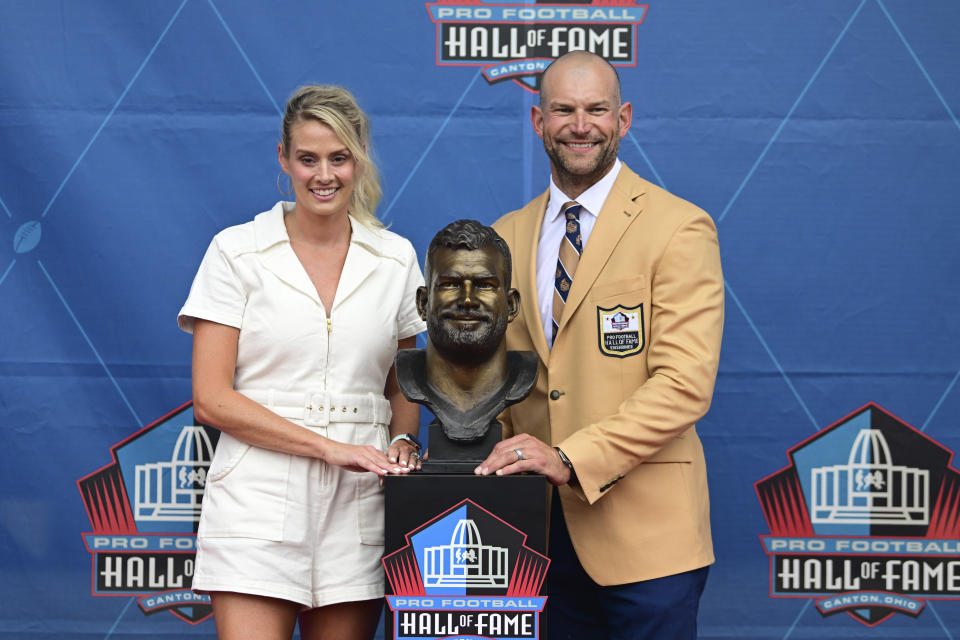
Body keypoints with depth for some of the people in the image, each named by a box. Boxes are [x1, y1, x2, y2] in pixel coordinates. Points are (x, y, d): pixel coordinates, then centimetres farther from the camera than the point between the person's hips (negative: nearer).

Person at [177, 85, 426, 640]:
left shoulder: (395, 258, 9)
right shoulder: (237, 252, 0)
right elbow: (211, 398, -5)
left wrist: (401, 442, -4)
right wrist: (329, 447, -14)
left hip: (357, 506, 3)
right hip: (258, 502, -3)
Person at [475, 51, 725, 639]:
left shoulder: (680, 229, -6)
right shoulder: (508, 236, 12)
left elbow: (685, 383, -14)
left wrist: (570, 459, -20)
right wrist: (502, 457, -3)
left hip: (644, 531, -5)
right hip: (540, 526, 5)